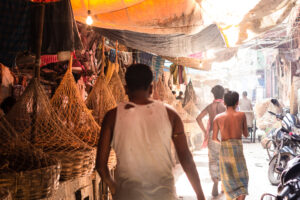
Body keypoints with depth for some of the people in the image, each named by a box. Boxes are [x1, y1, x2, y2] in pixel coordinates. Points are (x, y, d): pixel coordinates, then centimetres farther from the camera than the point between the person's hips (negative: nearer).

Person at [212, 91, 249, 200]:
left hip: (224, 149, 2)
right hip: (237, 148, -2)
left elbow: (214, 138, 1)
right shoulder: (241, 115, -5)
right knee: (242, 178, 8)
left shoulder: (218, 117, -1)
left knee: (228, 178, 17)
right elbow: (246, 134, 4)